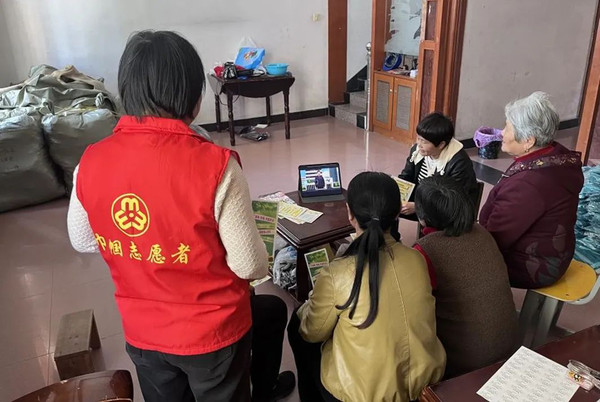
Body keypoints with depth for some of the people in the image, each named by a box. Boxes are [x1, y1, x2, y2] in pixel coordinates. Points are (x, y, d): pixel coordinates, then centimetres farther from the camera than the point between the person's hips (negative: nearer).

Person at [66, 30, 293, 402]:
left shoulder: (91, 162, -12)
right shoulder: (215, 165, -27)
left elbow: (83, 242, 4)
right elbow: (251, 266, -19)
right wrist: (262, 261, 2)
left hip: (141, 333, 5)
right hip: (213, 332, -4)